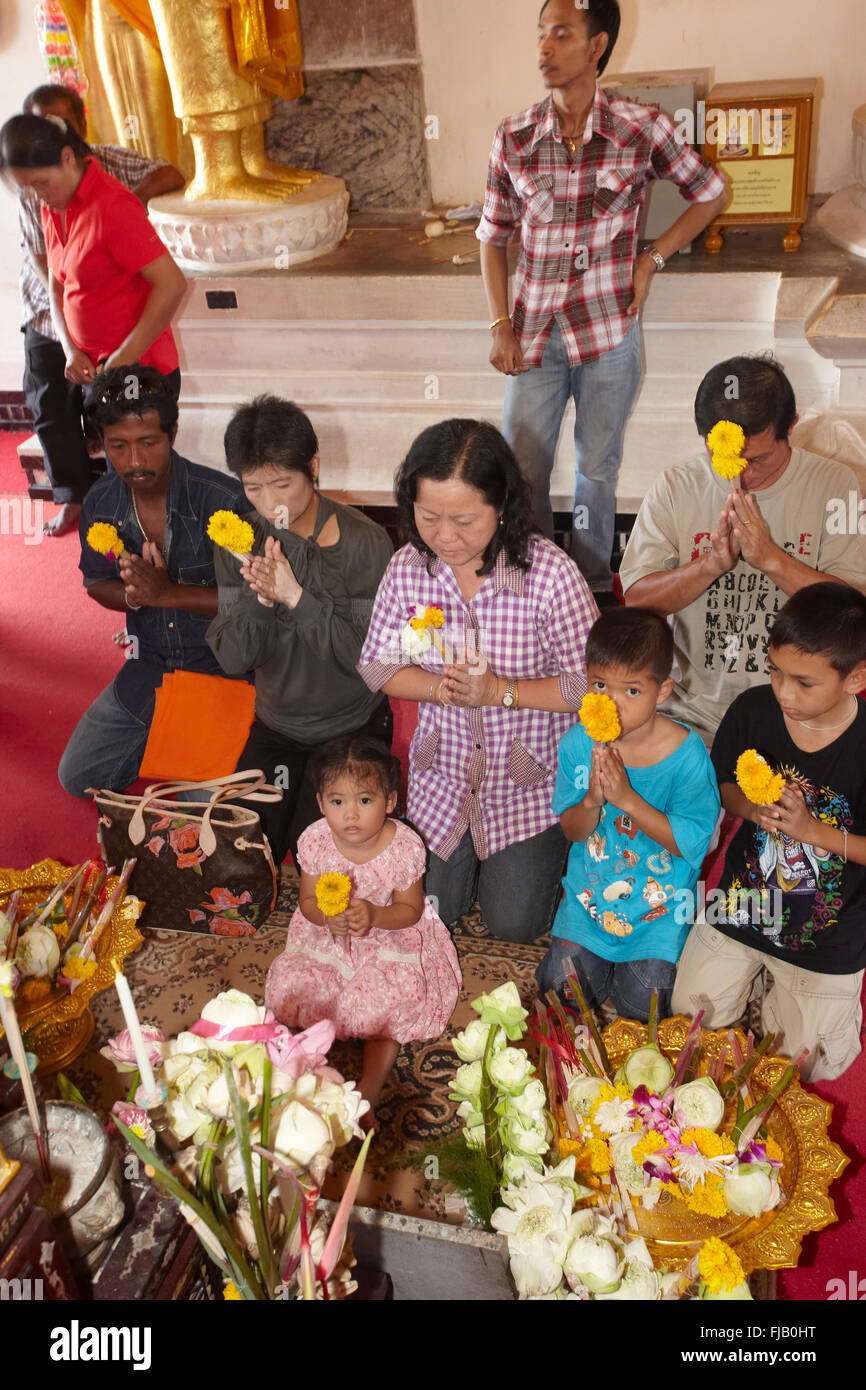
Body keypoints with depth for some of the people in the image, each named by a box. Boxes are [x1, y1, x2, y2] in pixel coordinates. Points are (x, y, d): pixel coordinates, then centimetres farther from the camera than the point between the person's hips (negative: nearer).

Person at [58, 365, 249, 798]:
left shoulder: (223, 499, -24)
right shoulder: (99, 505, -6)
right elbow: (97, 583, 7)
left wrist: (168, 592, -29)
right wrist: (133, 595, -17)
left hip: (224, 669, -5)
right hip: (150, 668, 6)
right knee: (77, 776, 10)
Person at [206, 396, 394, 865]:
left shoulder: (364, 542, -20)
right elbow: (232, 659, -10)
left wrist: (297, 598, -31)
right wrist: (258, 597, -29)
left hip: (352, 726, -3)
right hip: (276, 725, 4)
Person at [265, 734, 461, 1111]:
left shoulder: (404, 847, -21)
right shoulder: (315, 842, -16)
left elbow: (410, 910, -11)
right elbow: (307, 901, -3)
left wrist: (373, 915, -31)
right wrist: (326, 915, -27)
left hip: (390, 936, -2)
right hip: (328, 939, 3)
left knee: (387, 999, -23)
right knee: (288, 987, -16)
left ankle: (370, 1088, -9)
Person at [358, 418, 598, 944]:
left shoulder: (551, 573, -24)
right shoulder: (407, 569, -12)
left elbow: (592, 685, -18)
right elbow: (377, 664, -2)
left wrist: (500, 691, -27)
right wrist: (441, 687, -21)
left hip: (533, 778, -3)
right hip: (443, 772, 3)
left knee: (515, 922, 3)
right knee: (431, 911, 10)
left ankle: (545, 849, 33)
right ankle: (469, 853, 40)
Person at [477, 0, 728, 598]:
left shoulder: (643, 128, -5)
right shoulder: (513, 139, -1)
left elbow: (712, 192, 9)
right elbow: (493, 238, 8)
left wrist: (652, 258, 0)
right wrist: (500, 325, -1)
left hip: (609, 331, -1)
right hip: (534, 335, 2)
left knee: (598, 469, 10)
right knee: (522, 473, 4)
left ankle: (595, 583, 29)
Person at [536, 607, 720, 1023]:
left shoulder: (686, 753, -21)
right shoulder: (579, 742, -12)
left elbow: (691, 842, -19)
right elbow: (572, 830, -3)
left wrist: (628, 799, -30)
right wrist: (592, 801, -27)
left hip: (658, 903, -2)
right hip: (589, 894, 3)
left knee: (642, 1010, -3)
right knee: (560, 992, 0)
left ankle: (639, 964, 28)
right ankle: (601, 959, 30)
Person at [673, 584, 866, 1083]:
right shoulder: (753, 711, -13)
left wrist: (810, 828, -25)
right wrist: (752, 808, -16)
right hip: (743, 905, 3)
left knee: (802, 1062, 11)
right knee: (691, 1021, 11)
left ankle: (786, 989, 39)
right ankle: (758, 973, 37)